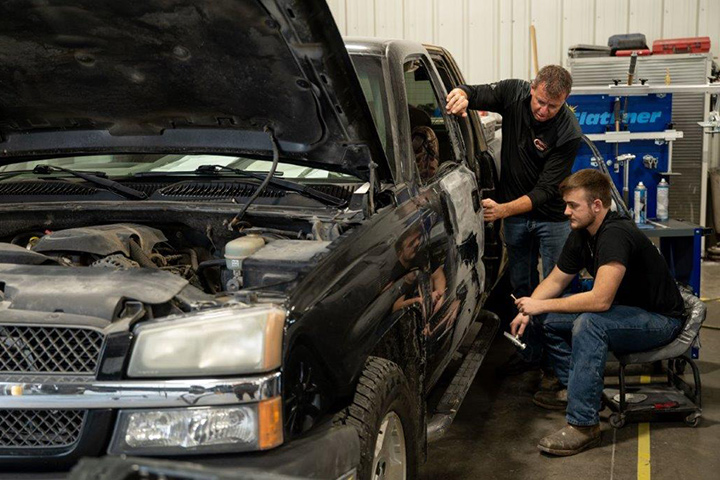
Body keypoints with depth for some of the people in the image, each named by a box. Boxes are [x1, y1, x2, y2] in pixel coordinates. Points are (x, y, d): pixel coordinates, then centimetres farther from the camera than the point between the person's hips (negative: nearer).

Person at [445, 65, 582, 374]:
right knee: (522, 287, 12)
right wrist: (461, 93, -35)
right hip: (514, 213, 4)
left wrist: (504, 210, -37)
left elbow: (545, 190, -25)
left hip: (551, 217, -4)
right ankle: (532, 351, 25)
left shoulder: (569, 133, -25)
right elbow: (475, 95, -9)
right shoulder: (513, 94, -15)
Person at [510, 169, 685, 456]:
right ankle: (571, 389, 14)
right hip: (625, 310, 9)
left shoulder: (615, 235, -29)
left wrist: (542, 304, -27)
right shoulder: (581, 235, -1)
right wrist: (527, 311, -8)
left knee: (589, 324, -35)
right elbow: (555, 280, 9)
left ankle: (583, 426, -31)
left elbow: (600, 300, -35)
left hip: (661, 319, -9)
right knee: (548, 318, 1)